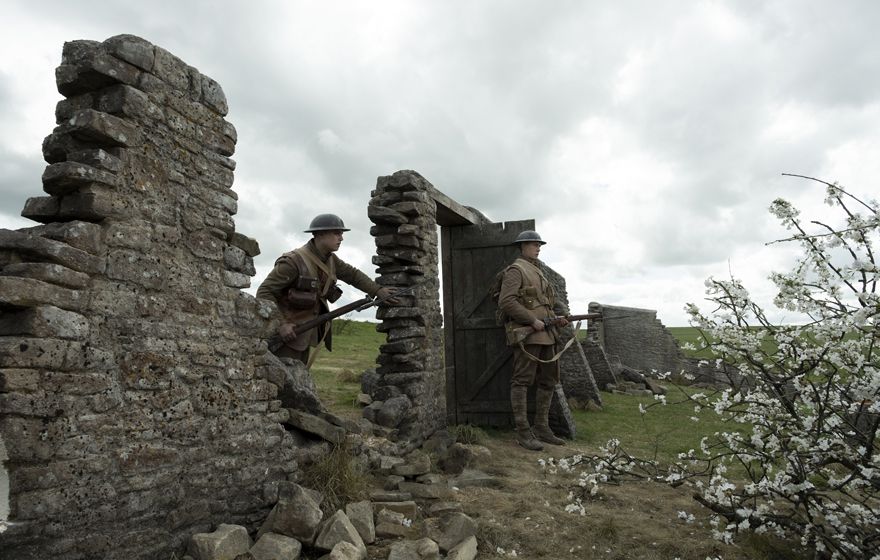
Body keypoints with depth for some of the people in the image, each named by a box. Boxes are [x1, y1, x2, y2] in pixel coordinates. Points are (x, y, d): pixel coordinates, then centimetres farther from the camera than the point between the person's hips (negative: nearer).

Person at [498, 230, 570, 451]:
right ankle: (523, 432, -2)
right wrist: (533, 321, -18)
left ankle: (542, 428, 19)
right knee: (522, 381, -6)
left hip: (546, 334, 9)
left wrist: (559, 316, 4)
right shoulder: (515, 270, -4)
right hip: (527, 334, -9)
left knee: (549, 381, 11)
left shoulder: (538, 272, 23)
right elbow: (506, 302, -17)